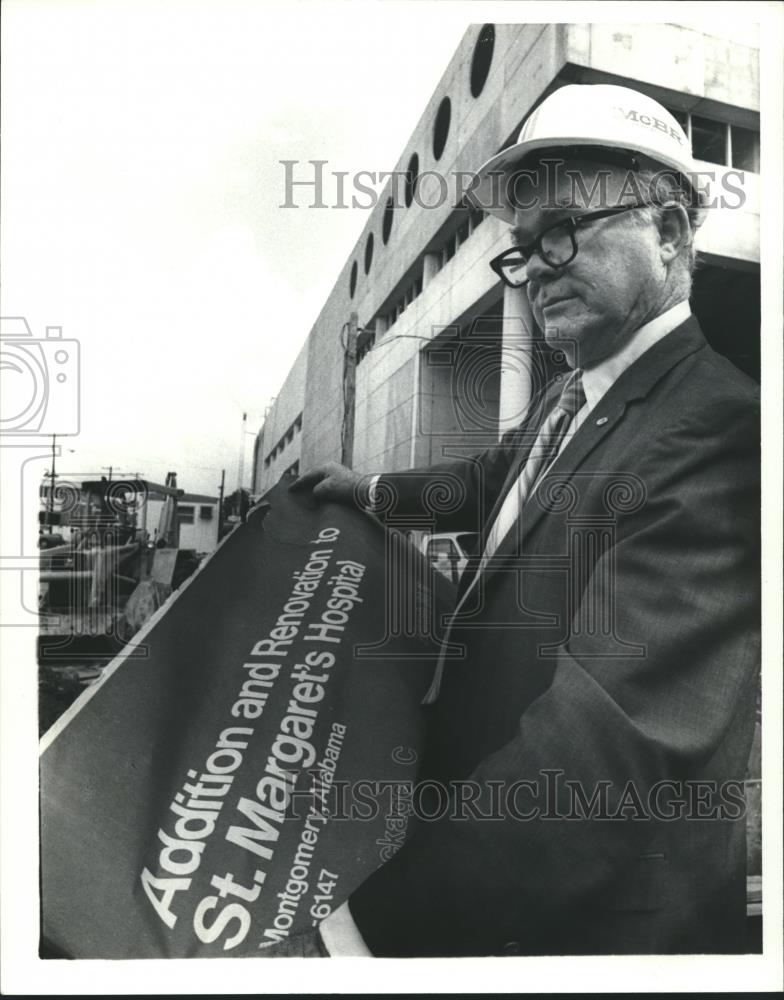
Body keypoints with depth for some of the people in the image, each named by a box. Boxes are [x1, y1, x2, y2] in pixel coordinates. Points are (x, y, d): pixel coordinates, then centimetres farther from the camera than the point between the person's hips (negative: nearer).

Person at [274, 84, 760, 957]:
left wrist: (364, 926, -39)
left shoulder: (718, 428, -28)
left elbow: (611, 732, -38)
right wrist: (377, 491, 17)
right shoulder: (566, 397, 2)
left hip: (598, 911, -7)